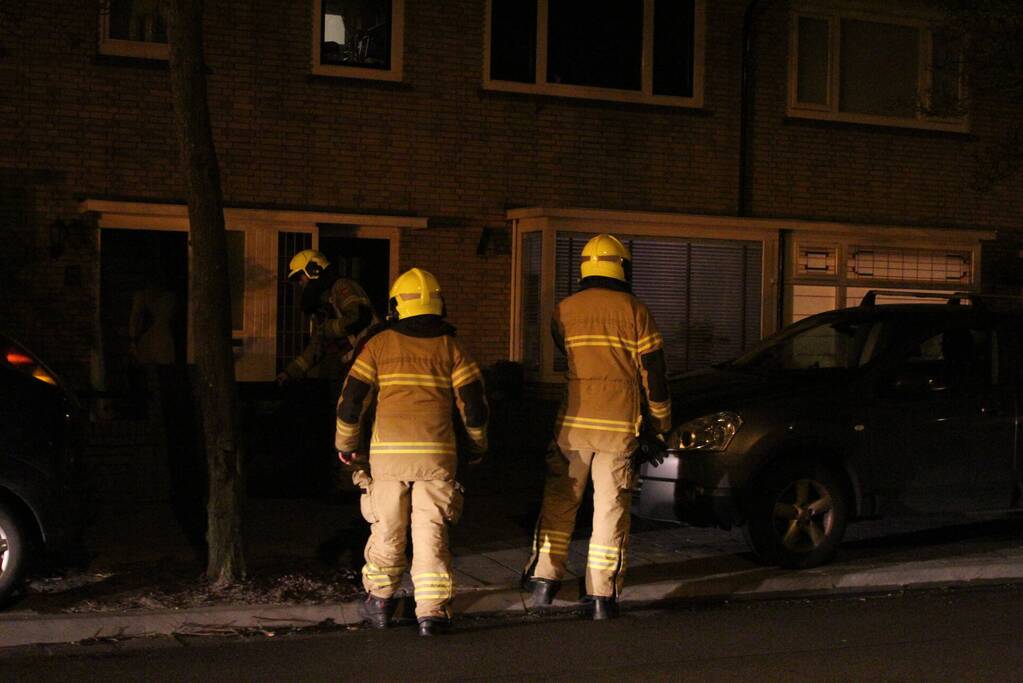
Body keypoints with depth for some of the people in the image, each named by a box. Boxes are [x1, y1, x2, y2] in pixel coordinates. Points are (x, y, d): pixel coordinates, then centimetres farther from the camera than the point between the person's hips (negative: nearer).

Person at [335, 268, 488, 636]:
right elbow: (474, 404, 1)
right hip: (436, 453, 0)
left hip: (388, 452, 0)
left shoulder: (379, 345, 3)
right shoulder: (450, 347, 4)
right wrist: (478, 445, 17)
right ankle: (432, 611, -3)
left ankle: (379, 602, 25)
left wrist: (345, 445, 17)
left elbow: (351, 399, 3)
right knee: (431, 530, 3)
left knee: (387, 528, 14)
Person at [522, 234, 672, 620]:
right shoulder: (635, 311, -2)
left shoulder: (564, 310, 4)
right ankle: (602, 596, 4)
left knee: (559, 503, 13)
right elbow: (653, 371, 1)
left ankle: (544, 581, 12)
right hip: (619, 424, -2)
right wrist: (661, 418, 12)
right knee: (611, 510, 3)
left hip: (573, 421, 2)